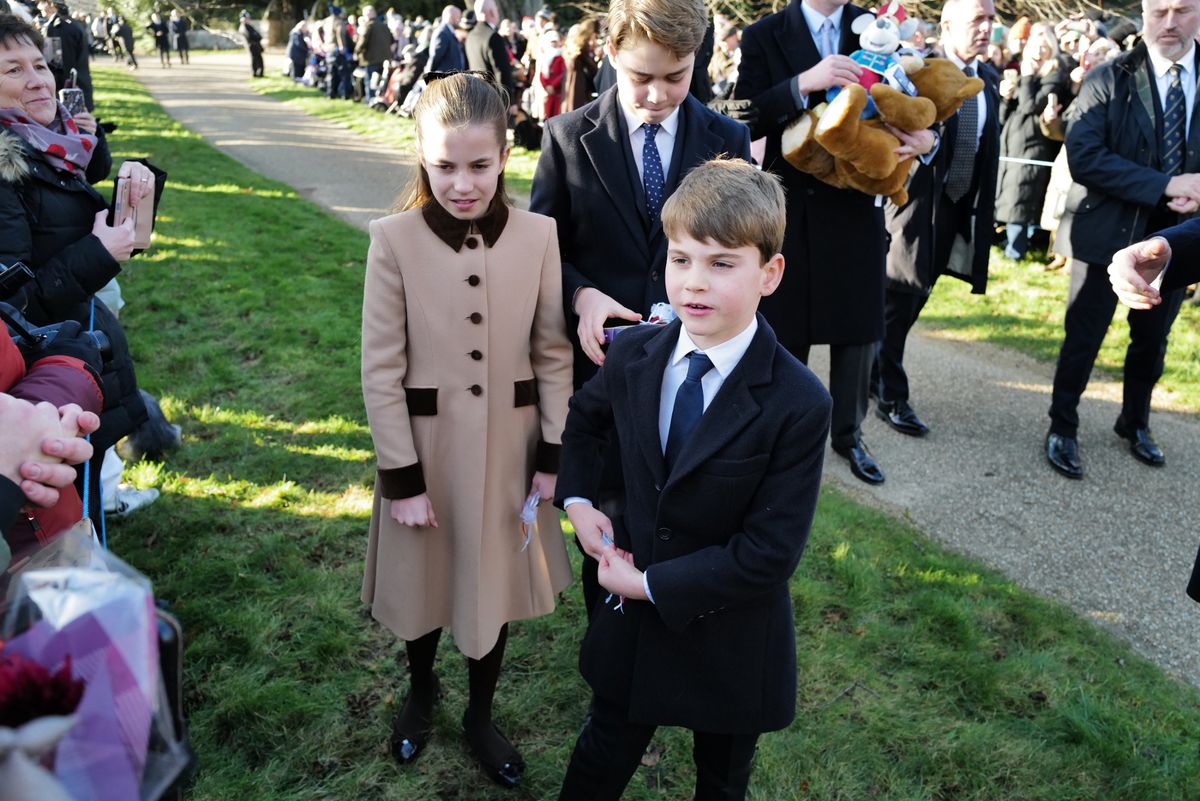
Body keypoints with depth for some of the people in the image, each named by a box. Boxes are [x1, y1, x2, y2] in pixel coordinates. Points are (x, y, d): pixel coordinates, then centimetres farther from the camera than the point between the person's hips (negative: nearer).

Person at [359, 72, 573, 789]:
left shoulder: (538, 234, -8)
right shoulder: (395, 238, -13)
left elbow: (554, 354, -2)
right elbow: (381, 369, -10)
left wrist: (552, 454, -2)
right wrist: (401, 476, -10)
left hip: (508, 445, 1)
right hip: (426, 445, -1)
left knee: (498, 581, 16)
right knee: (424, 578, 18)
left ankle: (481, 716, 42)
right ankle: (422, 690, 50)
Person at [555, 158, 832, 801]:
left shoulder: (799, 404, -25)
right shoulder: (633, 355, -10)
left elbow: (769, 552, -24)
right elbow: (582, 418, 13)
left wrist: (650, 583, -20)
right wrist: (577, 500, -1)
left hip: (732, 645, -3)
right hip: (632, 626, 4)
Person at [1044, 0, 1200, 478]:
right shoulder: (1110, 79, -10)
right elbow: (1083, 157, -20)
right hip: (1110, 230, -4)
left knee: (1152, 339, 18)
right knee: (1084, 337, 4)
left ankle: (1135, 423, 39)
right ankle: (1062, 430, 22)